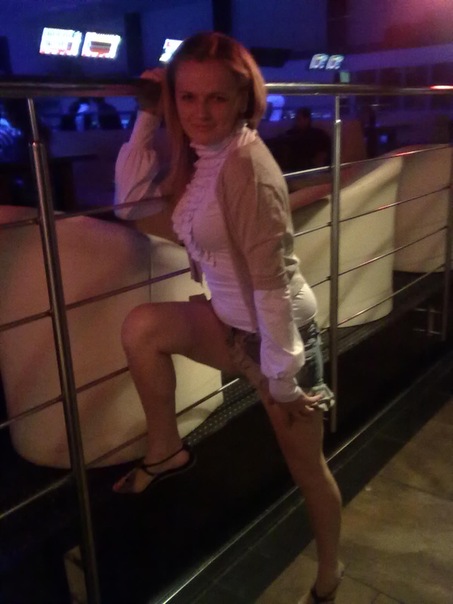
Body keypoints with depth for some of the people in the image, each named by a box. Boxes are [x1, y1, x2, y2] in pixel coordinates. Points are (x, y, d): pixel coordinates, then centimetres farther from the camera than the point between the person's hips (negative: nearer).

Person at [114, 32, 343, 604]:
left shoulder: (245, 164, -25)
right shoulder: (200, 156, 1)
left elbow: (271, 281, -26)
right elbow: (130, 202, 4)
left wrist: (281, 376, -22)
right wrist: (146, 117, -3)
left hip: (281, 333, -7)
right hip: (234, 324, 8)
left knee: (306, 468, 10)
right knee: (141, 327, -1)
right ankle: (166, 449, 17)